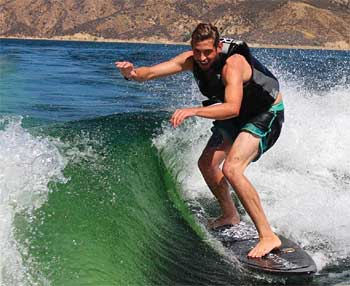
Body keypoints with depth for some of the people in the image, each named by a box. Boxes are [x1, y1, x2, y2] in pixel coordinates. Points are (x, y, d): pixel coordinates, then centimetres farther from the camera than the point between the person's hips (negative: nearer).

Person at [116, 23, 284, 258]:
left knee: (231, 169, -27)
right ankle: (230, 215, 34)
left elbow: (232, 108, -48)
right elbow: (151, 72, -19)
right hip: (238, 115, 8)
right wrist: (133, 73, -40)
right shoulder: (191, 59, -13)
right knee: (207, 164, 11)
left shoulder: (233, 63, -34)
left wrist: (194, 111, -59)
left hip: (267, 114, -8)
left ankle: (269, 236, -22)